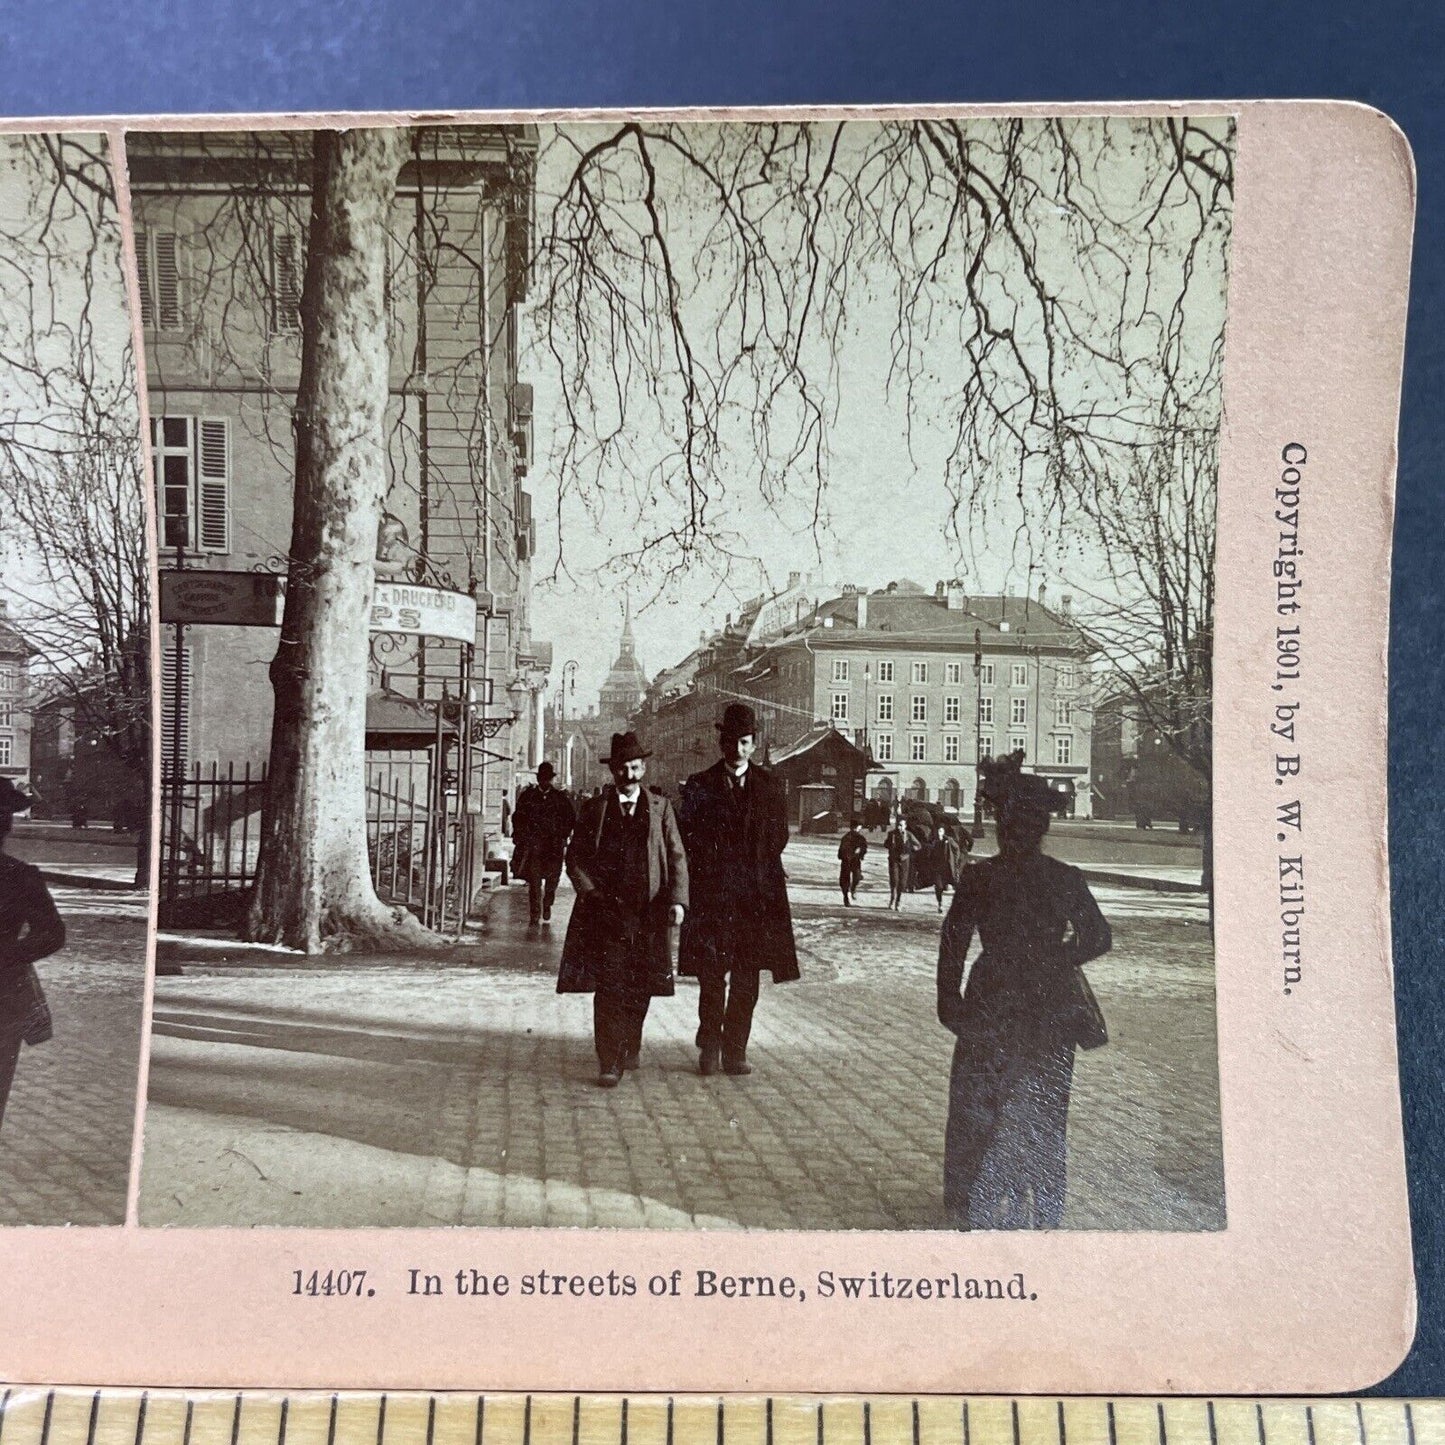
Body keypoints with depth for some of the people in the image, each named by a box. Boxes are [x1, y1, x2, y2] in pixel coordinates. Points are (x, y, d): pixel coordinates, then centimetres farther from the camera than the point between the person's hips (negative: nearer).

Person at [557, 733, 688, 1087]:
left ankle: (630, 1048, 32)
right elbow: (575, 856, 7)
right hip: (607, 910, -2)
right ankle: (610, 1063, -2)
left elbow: (677, 857, 6)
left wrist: (677, 899, -7)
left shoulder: (660, 807, 9)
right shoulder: (595, 808, 6)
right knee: (609, 988, -7)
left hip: (650, 913, 2)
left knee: (640, 988, 10)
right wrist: (590, 892, -7)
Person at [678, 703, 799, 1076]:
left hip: (756, 894, 2)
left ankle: (735, 1051, 13)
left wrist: (754, 869, 0)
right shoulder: (699, 786, 4)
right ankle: (710, 1047, 12)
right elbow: (689, 837, -1)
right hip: (712, 893, -2)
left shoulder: (769, 787, 9)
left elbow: (778, 839, 9)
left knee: (747, 979, 4)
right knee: (711, 974, -3)